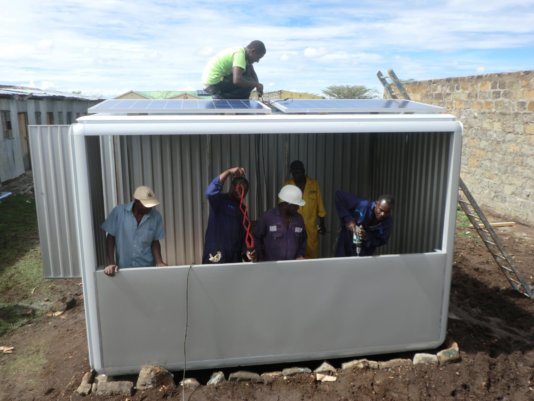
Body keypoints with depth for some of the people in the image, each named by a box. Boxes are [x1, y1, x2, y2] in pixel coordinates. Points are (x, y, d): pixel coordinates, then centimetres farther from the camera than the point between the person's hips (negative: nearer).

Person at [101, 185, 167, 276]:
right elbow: (110, 238, -4)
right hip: (123, 269, -1)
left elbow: (155, 242, 2)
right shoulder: (118, 212, -11)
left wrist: (159, 262, -13)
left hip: (148, 268, 1)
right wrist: (110, 263, -12)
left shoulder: (156, 216, -6)